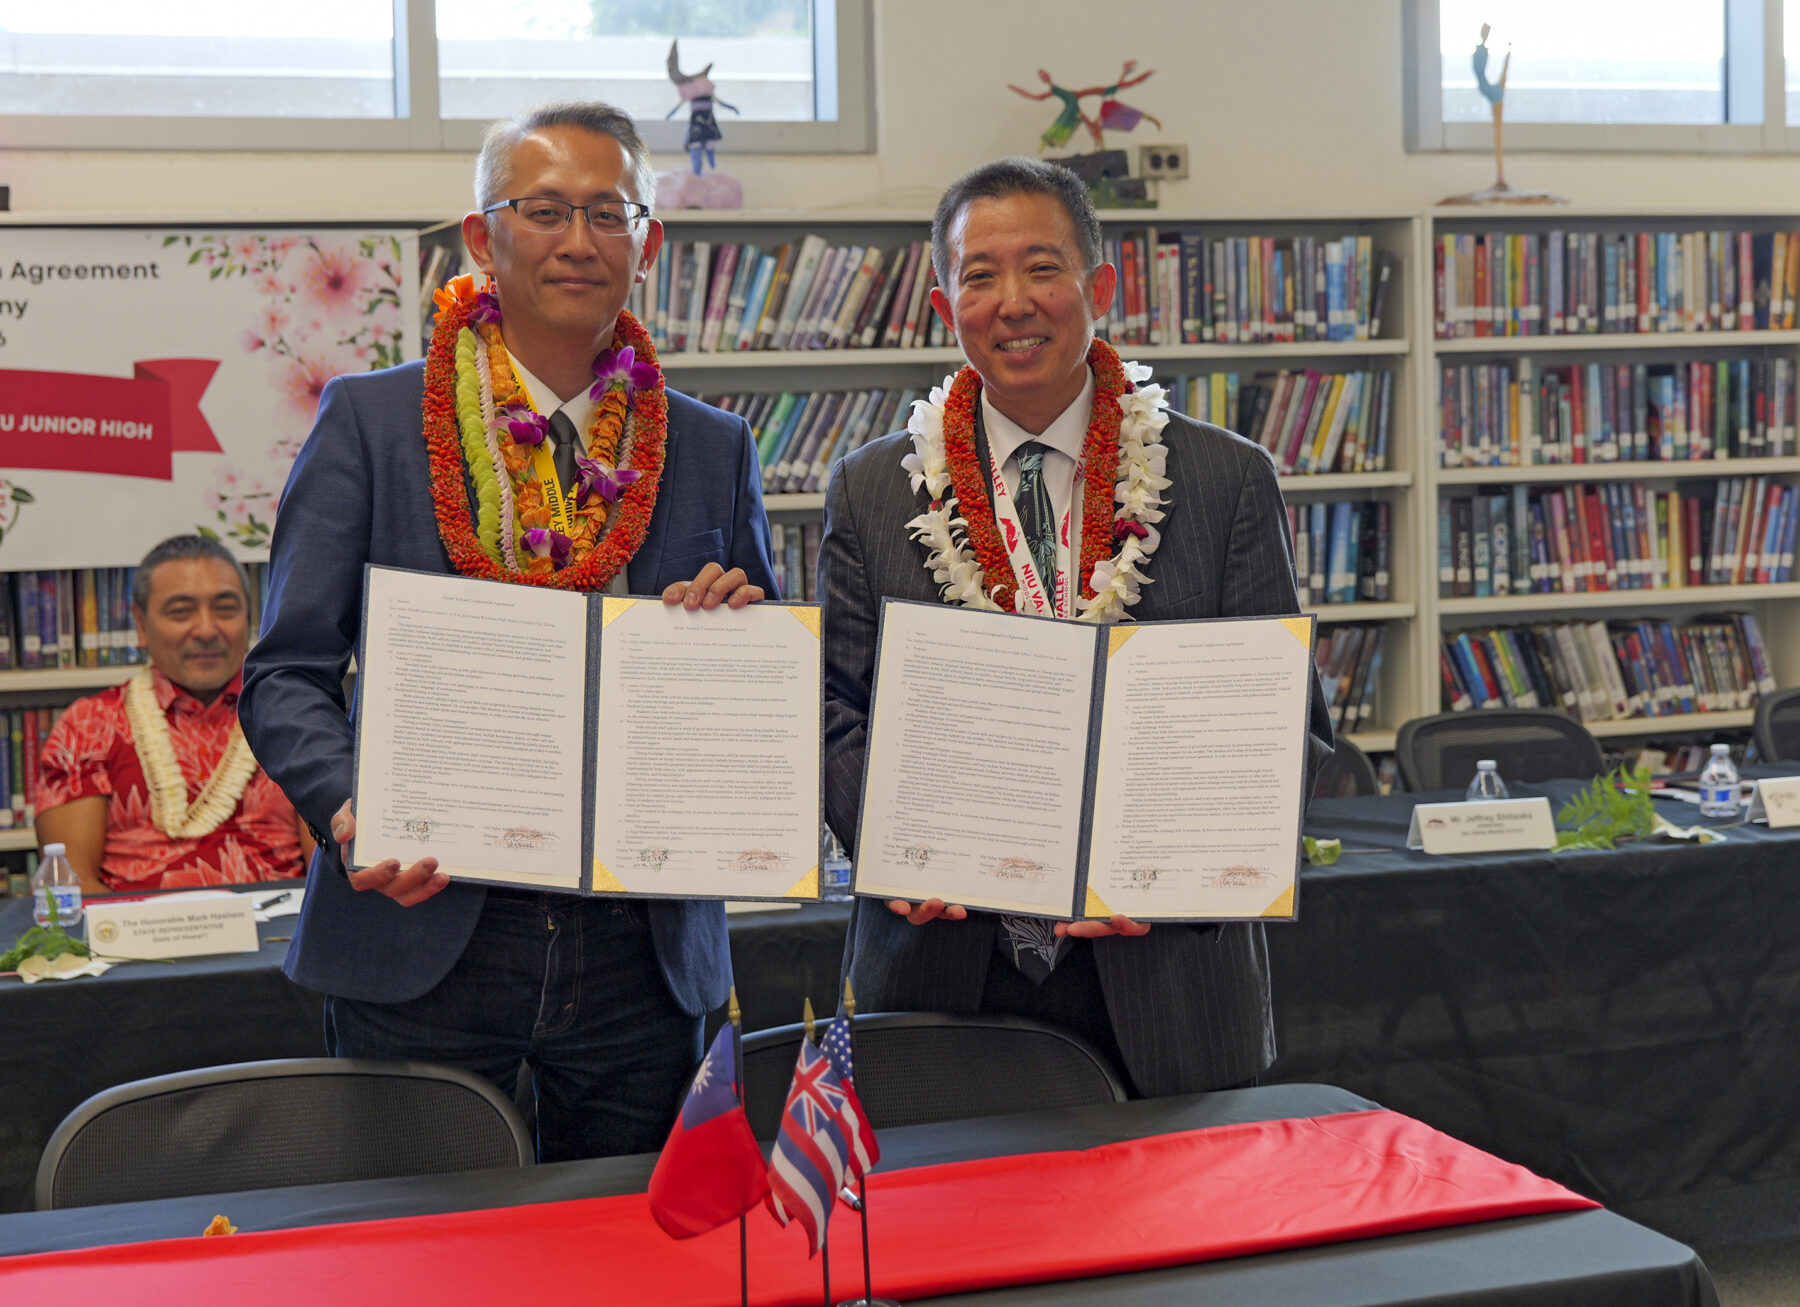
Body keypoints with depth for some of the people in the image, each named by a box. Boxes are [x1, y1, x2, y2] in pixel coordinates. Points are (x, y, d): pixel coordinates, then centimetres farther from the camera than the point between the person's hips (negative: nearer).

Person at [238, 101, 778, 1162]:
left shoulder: (716, 451, 8)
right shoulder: (371, 421, 2)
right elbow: (288, 673, 0)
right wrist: (355, 814, -19)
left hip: (642, 954, 2)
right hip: (424, 939, -2)